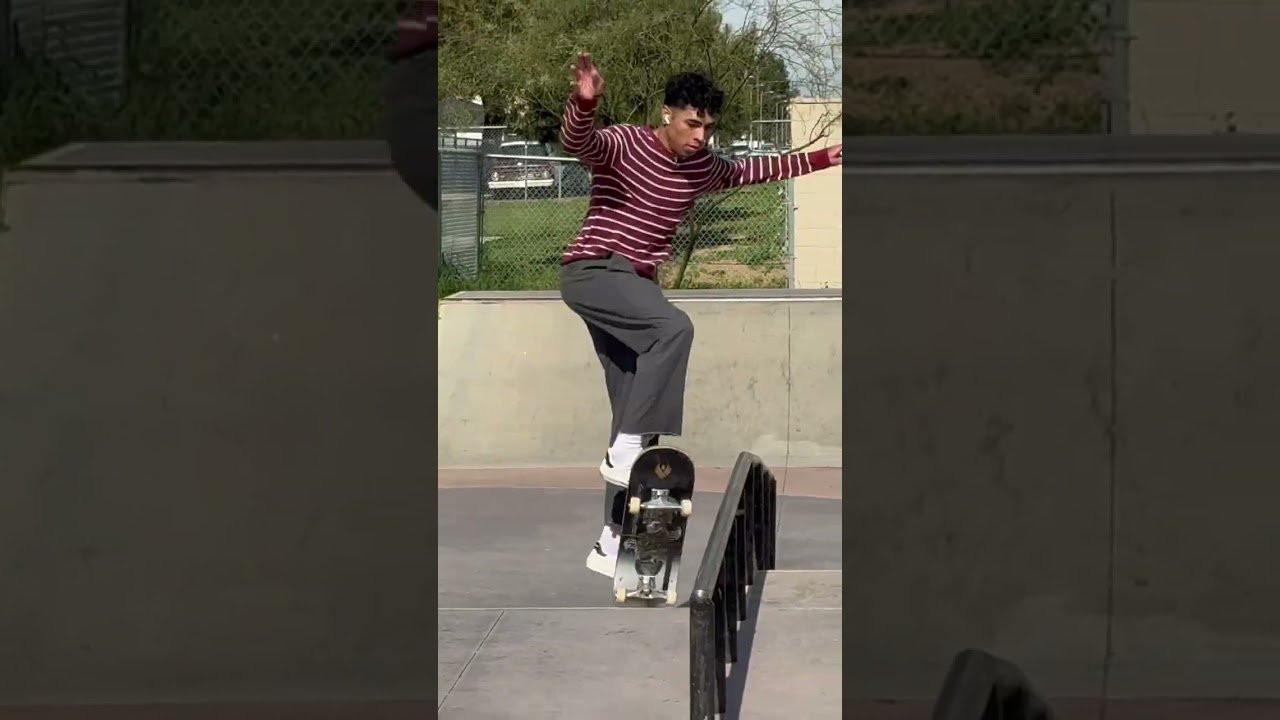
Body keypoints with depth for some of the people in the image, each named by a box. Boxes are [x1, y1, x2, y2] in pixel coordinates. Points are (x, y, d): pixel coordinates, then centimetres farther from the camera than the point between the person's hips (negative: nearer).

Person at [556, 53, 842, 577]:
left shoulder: (703, 167, 10)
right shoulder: (623, 145, -12)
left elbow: (752, 170, 29)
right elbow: (575, 141, -33)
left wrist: (819, 159, 31)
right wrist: (584, 101, -54)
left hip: (637, 282, 8)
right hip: (592, 272, -8)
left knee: (637, 414, 2)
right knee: (674, 328, -34)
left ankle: (613, 542, 5)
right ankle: (626, 452, -31)